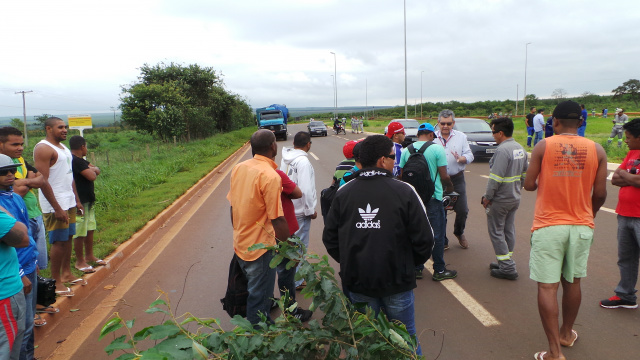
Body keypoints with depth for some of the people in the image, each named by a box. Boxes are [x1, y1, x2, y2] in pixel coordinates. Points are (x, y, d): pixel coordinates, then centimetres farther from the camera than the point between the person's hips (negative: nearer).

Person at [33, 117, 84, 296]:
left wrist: (76, 200, 18)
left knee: (68, 238, 15)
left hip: (69, 203, 9)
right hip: (56, 205, -9)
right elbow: (43, 181, -20)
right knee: (59, 242, -3)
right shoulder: (43, 148, -14)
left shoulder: (63, 147, 15)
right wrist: (57, 208, -22)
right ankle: (56, 281, 7)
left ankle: (66, 273, 27)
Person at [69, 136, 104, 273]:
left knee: (90, 229, 18)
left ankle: (89, 256, 30)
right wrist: (92, 170, -1)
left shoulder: (81, 160, 16)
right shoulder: (76, 161, -18)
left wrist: (92, 169, -8)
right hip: (80, 202, -11)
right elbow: (92, 176, -23)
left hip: (89, 200, 11)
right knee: (80, 232, -2)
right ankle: (79, 261, 7)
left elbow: (97, 170, 13)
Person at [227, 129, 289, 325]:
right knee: (259, 296, 9)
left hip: (240, 245, 8)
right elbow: (277, 220, -24)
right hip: (261, 247, -8)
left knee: (253, 289, 27)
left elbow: (233, 206, 8)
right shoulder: (270, 176, -23)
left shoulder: (239, 168, -1)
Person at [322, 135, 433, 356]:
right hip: (396, 280, -2)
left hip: (357, 281, 3)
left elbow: (330, 238, -1)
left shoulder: (343, 193, -5)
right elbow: (424, 238, -11)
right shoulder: (404, 192, -13)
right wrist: (410, 263, 8)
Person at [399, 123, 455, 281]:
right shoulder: (437, 149, -9)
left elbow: (402, 175, 5)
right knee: (437, 234, 6)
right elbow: (444, 176, -11)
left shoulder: (406, 151, 2)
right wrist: (450, 187, 10)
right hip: (433, 198, -4)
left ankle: (416, 268, 21)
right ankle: (439, 270, 14)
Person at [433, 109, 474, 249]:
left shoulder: (461, 137, 6)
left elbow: (470, 155, 2)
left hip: (457, 179, 1)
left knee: (462, 210, 5)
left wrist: (461, 159, -19)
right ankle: (442, 241, 22)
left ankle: (459, 233, 34)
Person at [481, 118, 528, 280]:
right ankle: (507, 263, 25)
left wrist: (487, 197, -15)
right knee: (509, 230, 16)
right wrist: (517, 190, 21)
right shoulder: (520, 148, 8)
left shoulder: (502, 150, -21)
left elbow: (496, 178, -24)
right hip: (515, 198, 9)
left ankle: (508, 268, 2)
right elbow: (524, 174, 14)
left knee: (496, 232, 1)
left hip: (500, 199, -9)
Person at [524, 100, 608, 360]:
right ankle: (567, 333, 37)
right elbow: (600, 193, 0)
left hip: (548, 226, -3)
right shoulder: (596, 150, 0)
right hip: (581, 226, 4)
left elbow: (529, 185, -5)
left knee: (547, 287, 0)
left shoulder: (543, 146, -7)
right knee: (572, 282, 19)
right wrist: (590, 214, 19)